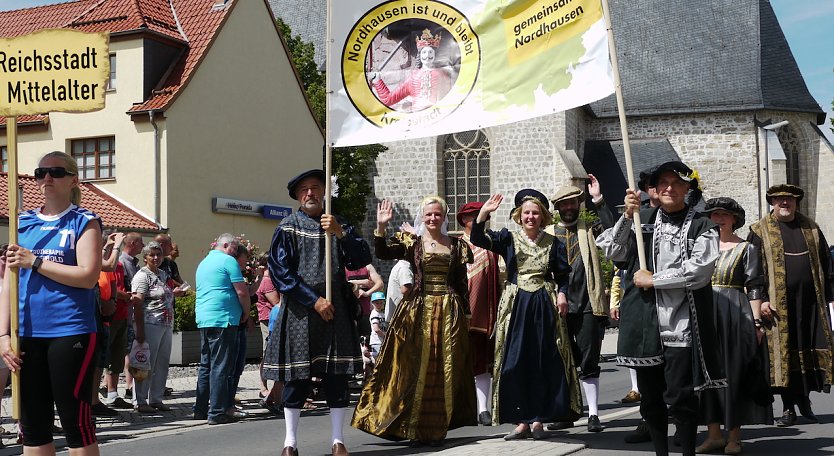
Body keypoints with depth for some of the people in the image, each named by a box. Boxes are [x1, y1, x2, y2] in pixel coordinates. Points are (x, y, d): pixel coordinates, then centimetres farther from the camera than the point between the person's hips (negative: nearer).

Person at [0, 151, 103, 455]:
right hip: (28, 335, 5)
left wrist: (34, 262, -13)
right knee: (33, 423, 9)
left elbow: (88, 276, -12)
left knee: (75, 419, -2)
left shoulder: (84, 222, 1)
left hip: (70, 333, -5)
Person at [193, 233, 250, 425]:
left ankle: (200, 409, 17)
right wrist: (246, 313, 5)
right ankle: (217, 413, -6)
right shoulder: (228, 261, -6)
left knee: (206, 365, 14)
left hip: (204, 320, 9)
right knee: (221, 367, -6)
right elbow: (242, 291, -11)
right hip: (223, 319, -9)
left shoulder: (203, 263, 20)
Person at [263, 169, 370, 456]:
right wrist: (314, 300, -10)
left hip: (336, 309, 2)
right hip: (299, 310, -2)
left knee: (337, 375, 1)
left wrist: (340, 233, -14)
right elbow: (279, 271, -5)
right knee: (297, 375, 0)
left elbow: (362, 260, 1)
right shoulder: (288, 228, 3)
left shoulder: (339, 224, 12)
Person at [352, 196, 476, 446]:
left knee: (446, 370, 2)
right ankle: (413, 428, 4)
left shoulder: (456, 245, 10)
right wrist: (380, 227, -21)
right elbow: (382, 253, -9)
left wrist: (465, 313, 9)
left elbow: (462, 283, 11)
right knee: (416, 367, -3)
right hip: (420, 310, -2)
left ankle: (438, 427, 12)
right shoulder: (411, 242, 5)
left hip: (449, 312, 2)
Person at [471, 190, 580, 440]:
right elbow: (478, 239, -10)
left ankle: (538, 420, 10)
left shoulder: (553, 243, 7)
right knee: (515, 363, -2)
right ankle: (522, 421, 7)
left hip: (545, 307, 0)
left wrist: (561, 294, -8)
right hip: (515, 306, 0)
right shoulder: (508, 238, 4)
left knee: (544, 363, 0)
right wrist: (483, 213, -24)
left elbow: (562, 275, 10)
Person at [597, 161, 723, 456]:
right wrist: (627, 216, -9)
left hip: (681, 325, -3)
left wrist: (653, 279, -10)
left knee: (680, 397, -5)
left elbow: (700, 269, -12)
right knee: (650, 397, 11)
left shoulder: (701, 226, 1)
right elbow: (611, 253, 1)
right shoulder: (642, 220, 11)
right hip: (645, 322, 4)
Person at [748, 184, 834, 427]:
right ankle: (788, 407, 7)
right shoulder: (760, 232, 2)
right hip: (778, 305, -3)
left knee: (813, 350, 5)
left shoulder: (811, 229, 12)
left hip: (810, 302, 3)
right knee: (783, 353, -1)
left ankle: (804, 398, 22)